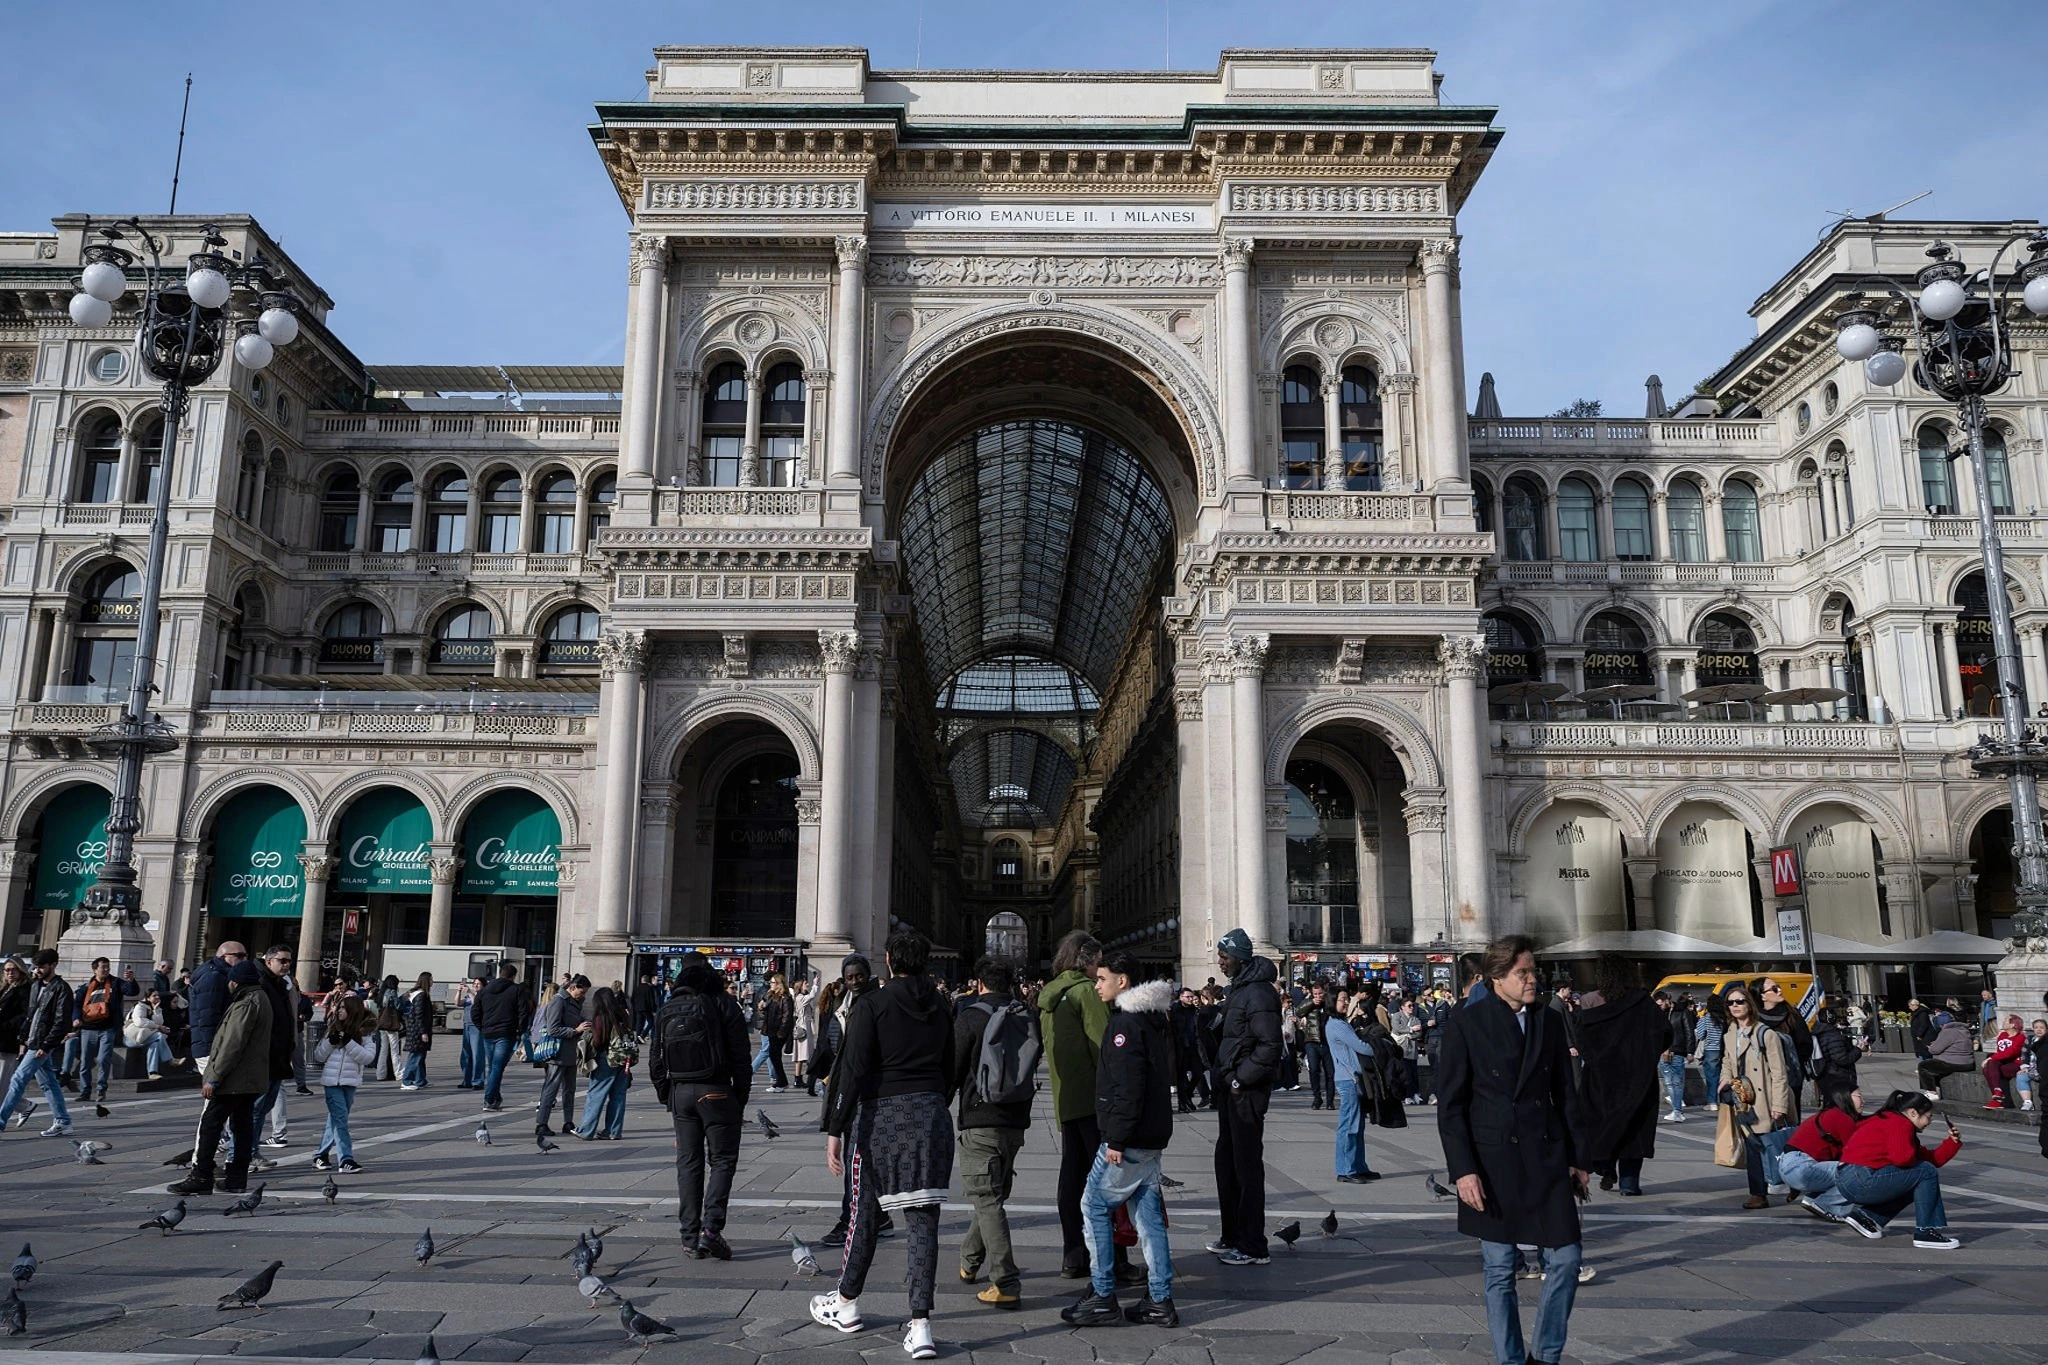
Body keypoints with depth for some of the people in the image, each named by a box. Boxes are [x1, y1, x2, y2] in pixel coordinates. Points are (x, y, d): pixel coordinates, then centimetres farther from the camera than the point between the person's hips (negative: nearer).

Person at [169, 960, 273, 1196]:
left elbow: (232, 1045, -21)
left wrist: (214, 1078, -19)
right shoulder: (260, 1000, 17)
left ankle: (201, 1178, -2)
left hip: (233, 1079, -10)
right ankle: (236, 1177, 13)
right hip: (252, 1079, 10)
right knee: (243, 1125, 10)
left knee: (209, 1124, -4)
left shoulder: (245, 1004, -16)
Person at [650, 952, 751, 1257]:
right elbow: (740, 1058, -7)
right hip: (716, 1093, -4)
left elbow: (655, 1061, 8)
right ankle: (711, 1227, -10)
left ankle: (690, 1236, 11)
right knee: (722, 1160, 4)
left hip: (680, 1092, 4)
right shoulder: (723, 1004, -5)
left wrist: (667, 1097, 16)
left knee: (688, 1163, 11)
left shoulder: (665, 1010, 7)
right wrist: (741, 1099, 1)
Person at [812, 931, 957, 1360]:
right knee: (923, 1219, 3)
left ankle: (846, 1305, 31)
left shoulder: (871, 1004, -9)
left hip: (881, 1115, -4)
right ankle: (920, 1325, 0)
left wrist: (835, 1129, -10)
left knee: (866, 1211, 12)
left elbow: (853, 1071, -13)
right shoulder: (941, 1005, 6)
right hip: (931, 1115, 4)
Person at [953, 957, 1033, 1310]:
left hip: (980, 1121, -6)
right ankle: (970, 1261, 38)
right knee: (993, 1193, 20)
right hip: (1017, 1119, 6)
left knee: (987, 1200, -3)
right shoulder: (1027, 1016, 5)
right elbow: (1034, 1061, 13)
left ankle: (1006, 1285, -8)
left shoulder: (970, 1016, -10)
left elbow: (953, 1068, -6)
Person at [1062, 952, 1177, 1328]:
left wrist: (1117, 1138, -19)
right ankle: (1160, 1301, 13)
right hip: (1152, 1136, 9)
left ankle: (1102, 1297, 3)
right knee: (1148, 1214, 11)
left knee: (1094, 1206, 0)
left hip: (1129, 1139, -9)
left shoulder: (1126, 1022, -16)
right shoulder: (1153, 1019, 14)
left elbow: (1128, 1086, -22)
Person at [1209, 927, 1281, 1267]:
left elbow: (1270, 1046, -22)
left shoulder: (1258, 993, -17)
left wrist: (1242, 1079, -18)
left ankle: (1253, 1247, 4)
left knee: (1246, 1165, -4)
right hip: (1230, 1087, 10)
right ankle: (1233, 1235, 28)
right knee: (1226, 1162, 16)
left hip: (1247, 1090, -10)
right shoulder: (1238, 989, 15)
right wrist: (1221, 1076, 13)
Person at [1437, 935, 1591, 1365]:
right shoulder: (1465, 1022, -7)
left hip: (1547, 1158, 4)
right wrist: (1462, 1169, -12)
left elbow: (1566, 1095, 12)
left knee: (1566, 1259, 4)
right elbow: (1450, 1103, -7)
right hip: (1493, 1163, -4)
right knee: (1500, 1272, 6)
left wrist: (1578, 1158, 9)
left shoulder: (1550, 1021, 6)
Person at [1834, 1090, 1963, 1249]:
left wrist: (1953, 1141, 18)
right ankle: (1925, 1233, -1)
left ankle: (1868, 1218, 21)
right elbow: (1901, 1158, -22)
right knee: (1927, 1173, -3)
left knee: (1916, 1185, 27)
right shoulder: (1900, 1124, -6)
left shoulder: (1889, 1121, 24)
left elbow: (1931, 1158, 24)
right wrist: (1915, 1160, -1)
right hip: (1861, 1180, -11)